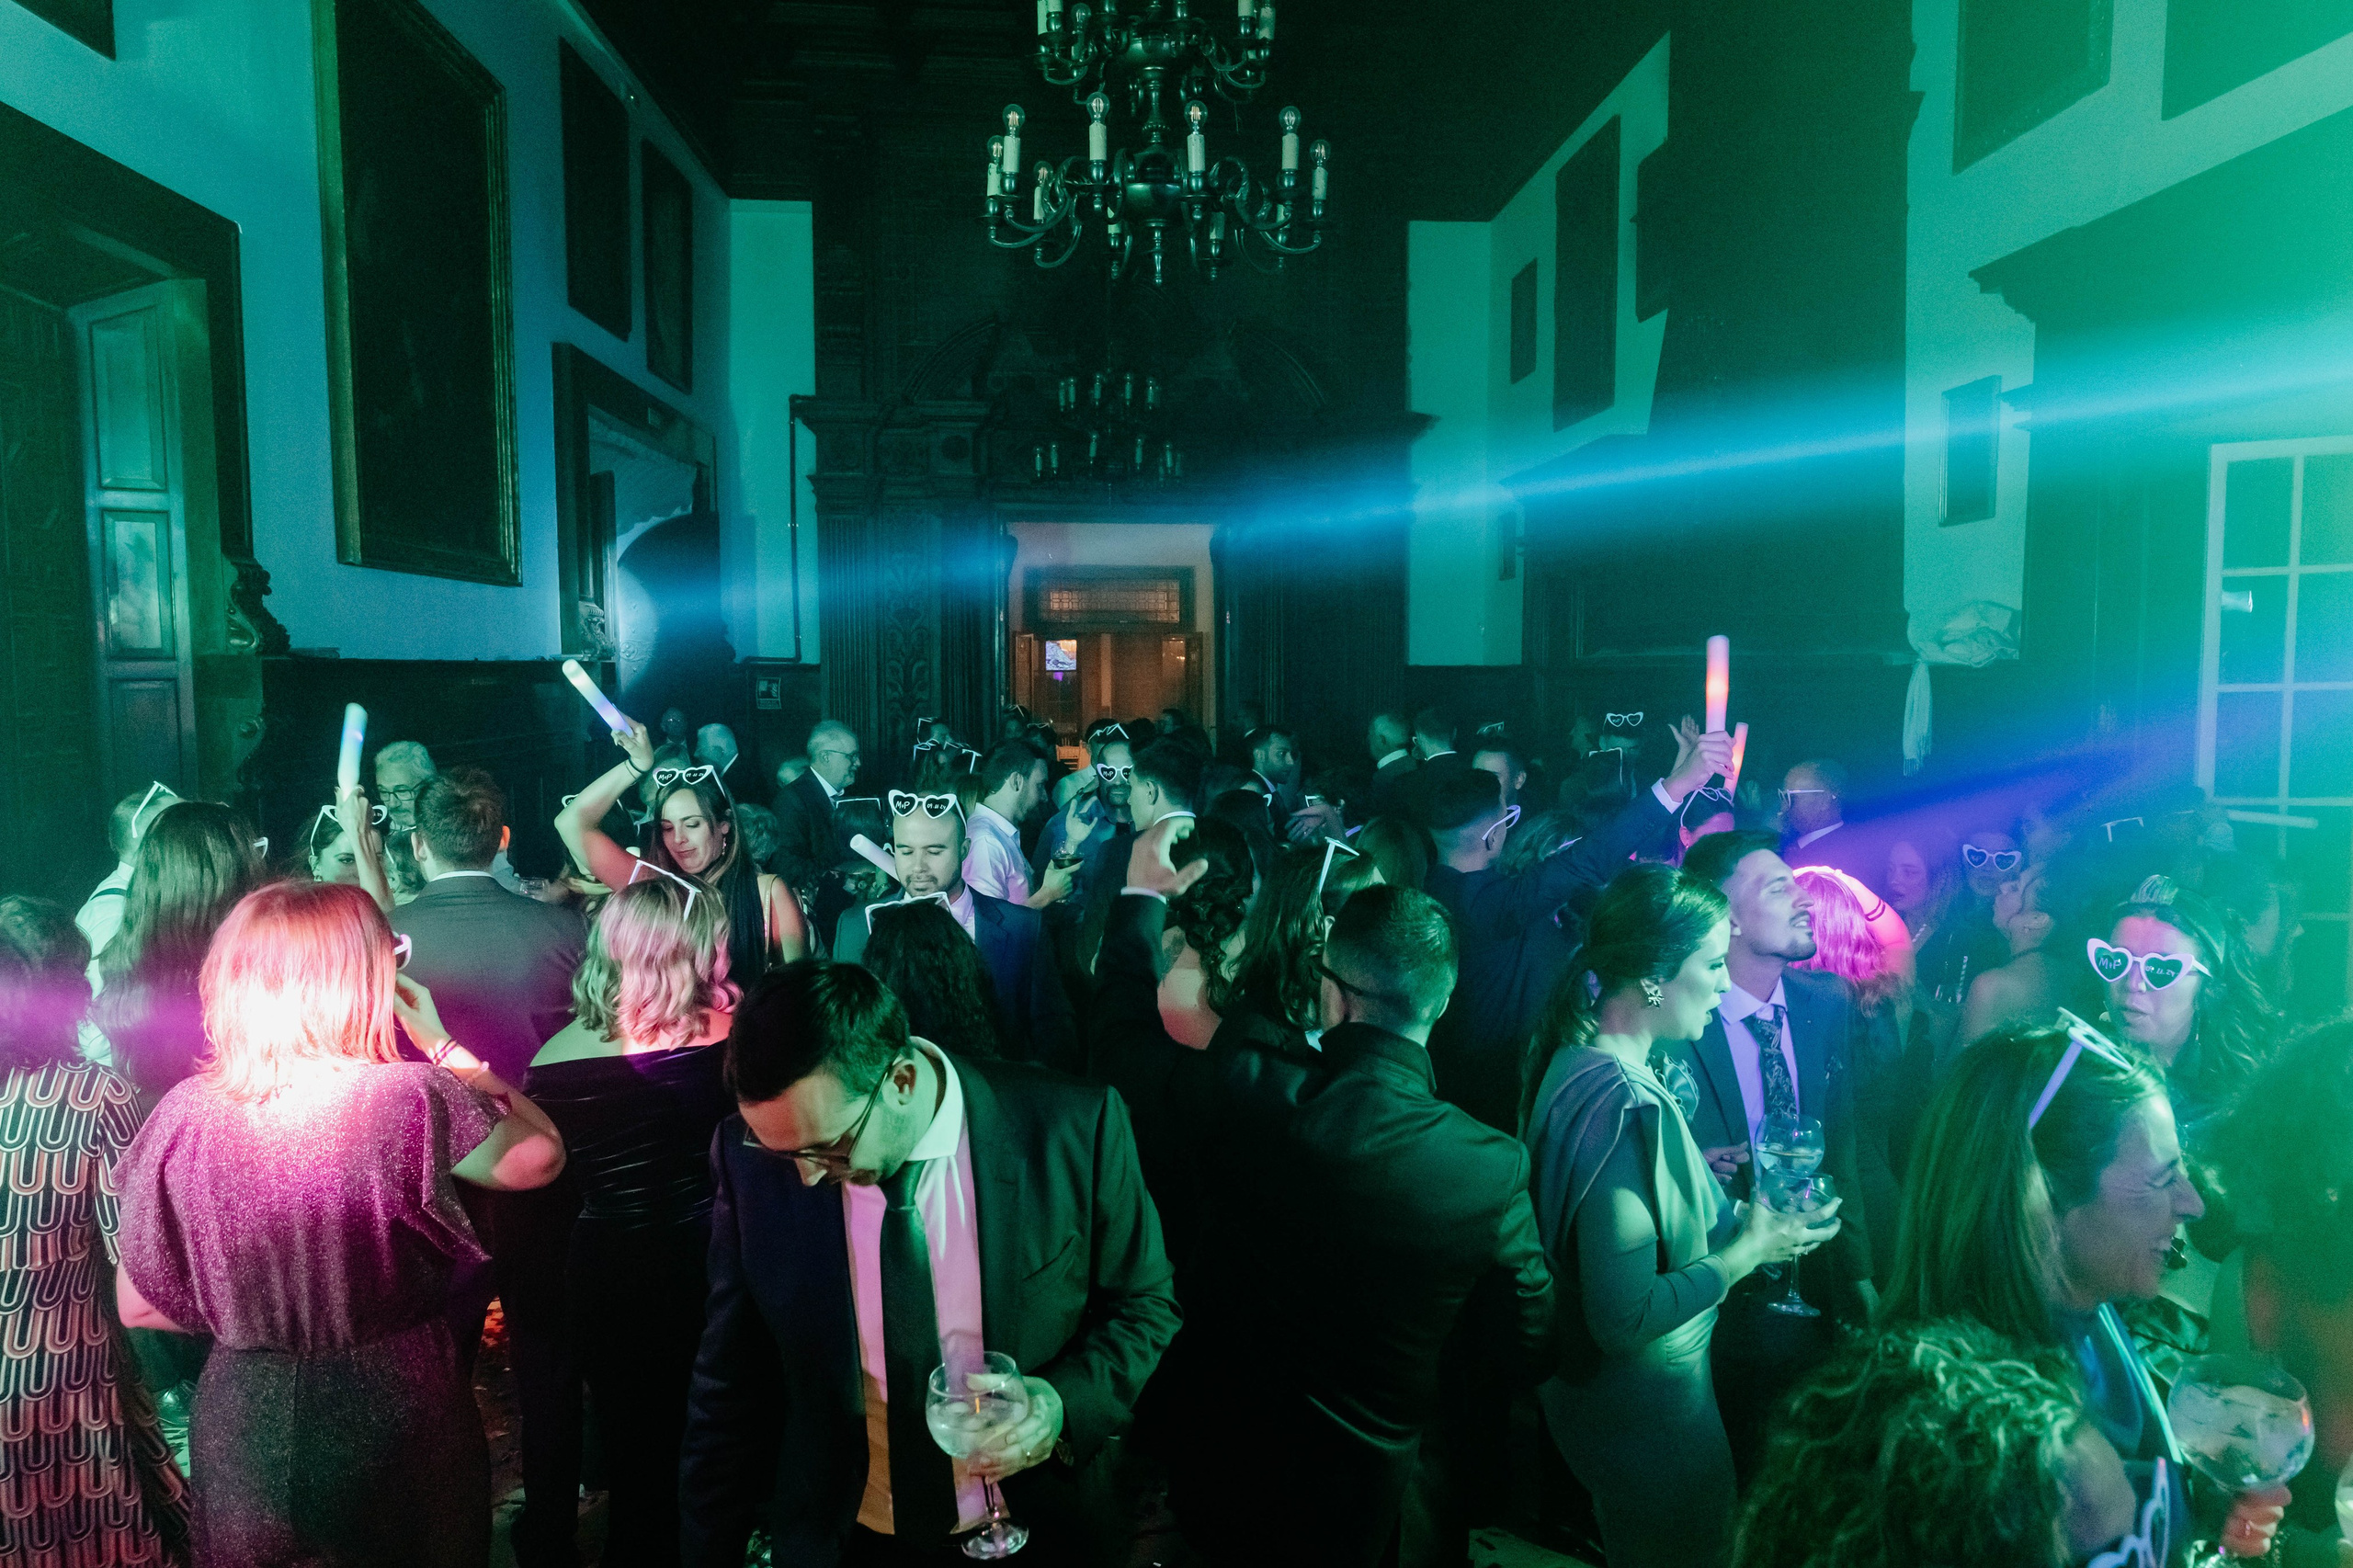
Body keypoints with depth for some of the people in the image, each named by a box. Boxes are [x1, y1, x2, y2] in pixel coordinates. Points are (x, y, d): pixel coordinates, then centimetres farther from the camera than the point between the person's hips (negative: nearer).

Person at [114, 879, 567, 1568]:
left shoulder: (184, 1115, -11)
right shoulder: (409, 1099, -21)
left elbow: (138, 1304, -1)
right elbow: (541, 1156, -4)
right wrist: (444, 1046, -1)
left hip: (244, 1426, 3)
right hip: (393, 1413, -3)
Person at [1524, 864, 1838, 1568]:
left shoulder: (1573, 1058, -3)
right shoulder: (1626, 1110, -32)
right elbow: (1625, 1317, -31)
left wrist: (1730, 1215, 3)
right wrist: (1746, 1251, -20)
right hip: (1648, 1413, -8)